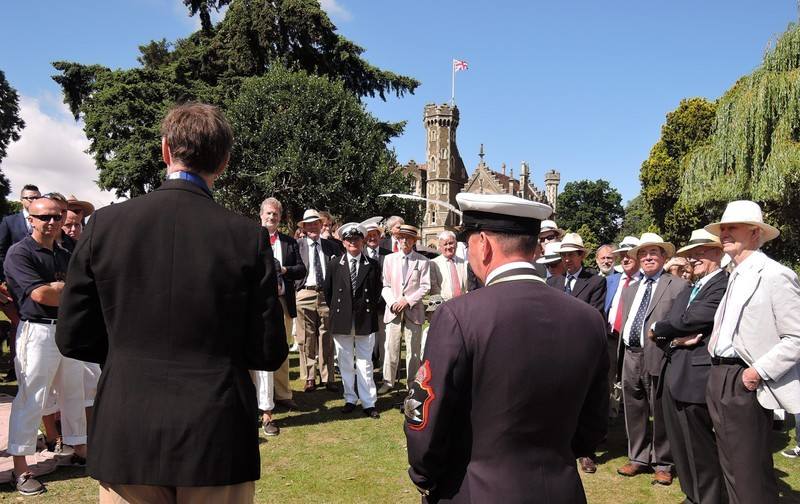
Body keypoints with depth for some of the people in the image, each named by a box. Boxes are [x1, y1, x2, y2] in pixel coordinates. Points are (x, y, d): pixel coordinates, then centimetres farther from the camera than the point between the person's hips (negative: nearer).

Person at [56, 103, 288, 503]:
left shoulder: (104, 224, -7)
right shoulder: (249, 237, -11)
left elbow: (73, 339, 0)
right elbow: (268, 353, -7)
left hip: (125, 440, 2)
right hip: (218, 440, -1)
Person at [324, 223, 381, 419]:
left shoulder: (373, 265, 1)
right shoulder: (334, 264, 2)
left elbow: (377, 292, 9)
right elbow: (328, 292, 9)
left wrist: (369, 309, 6)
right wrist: (336, 310, 7)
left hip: (365, 320, -1)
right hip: (342, 320, 1)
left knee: (365, 362, 4)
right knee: (345, 363, 10)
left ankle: (368, 402, 10)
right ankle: (350, 399, 21)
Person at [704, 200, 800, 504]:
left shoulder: (775, 275, -12)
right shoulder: (735, 276, 15)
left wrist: (760, 371, -19)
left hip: (744, 382, -8)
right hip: (718, 377, 9)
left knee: (751, 472, 0)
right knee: (730, 467, 18)